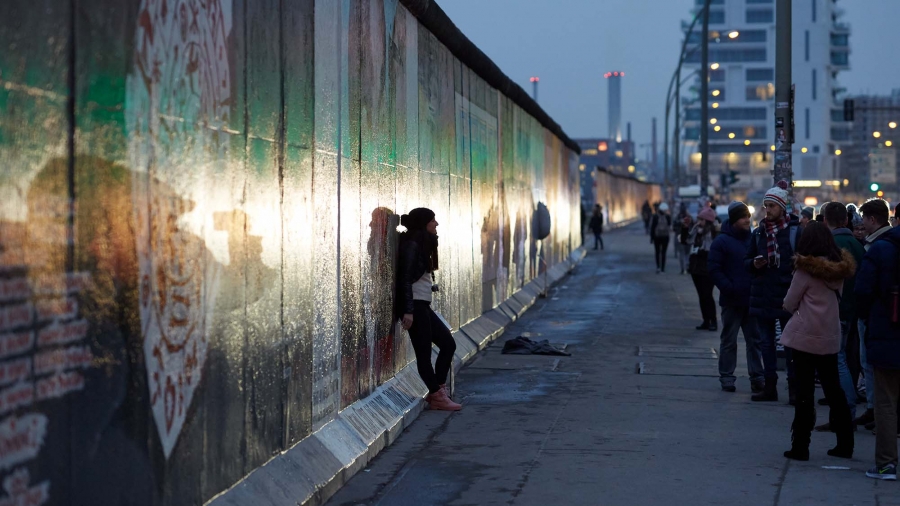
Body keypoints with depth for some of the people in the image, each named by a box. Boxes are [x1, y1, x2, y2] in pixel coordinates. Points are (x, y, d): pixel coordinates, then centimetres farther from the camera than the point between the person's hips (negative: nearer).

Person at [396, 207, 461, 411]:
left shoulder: (423, 245, 16)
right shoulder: (412, 245, -12)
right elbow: (405, 278, -17)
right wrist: (408, 310, -21)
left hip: (423, 305, 10)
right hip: (414, 305, -10)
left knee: (448, 343, 10)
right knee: (424, 352, -3)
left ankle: (437, 391, 15)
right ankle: (437, 396, 2)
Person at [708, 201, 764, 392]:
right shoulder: (722, 241, -4)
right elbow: (714, 269, -9)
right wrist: (729, 288, -18)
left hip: (752, 299, 4)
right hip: (732, 300, -4)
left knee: (755, 340, 6)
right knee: (729, 340, 5)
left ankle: (757, 377, 11)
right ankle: (726, 377, 11)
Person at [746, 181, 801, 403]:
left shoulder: (795, 231, -5)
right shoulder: (758, 233, 9)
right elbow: (747, 262, 16)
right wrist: (754, 264, -5)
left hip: (787, 295, -5)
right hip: (762, 295, 5)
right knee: (766, 342, 10)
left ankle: (794, 386, 5)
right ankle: (770, 386, 16)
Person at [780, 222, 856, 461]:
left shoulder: (806, 269, -13)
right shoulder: (840, 268, 4)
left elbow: (789, 304, -7)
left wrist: (795, 305, 13)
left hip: (805, 337, -5)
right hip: (830, 339, 5)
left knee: (805, 393, -1)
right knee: (833, 390, 14)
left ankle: (800, 446, 2)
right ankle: (845, 443, 18)